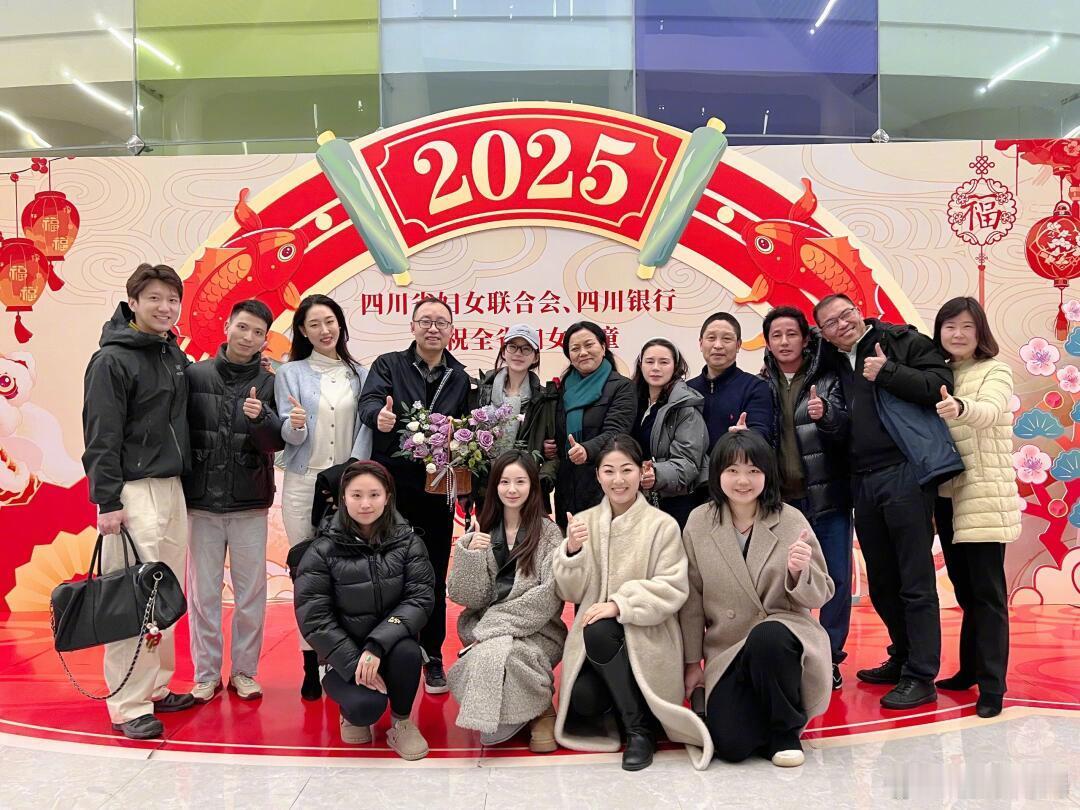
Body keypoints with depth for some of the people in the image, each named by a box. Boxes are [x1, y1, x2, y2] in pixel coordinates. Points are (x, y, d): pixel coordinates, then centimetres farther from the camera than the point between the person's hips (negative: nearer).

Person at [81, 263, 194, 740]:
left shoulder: (176, 356, 14)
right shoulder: (112, 360, -8)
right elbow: (102, 437, -12)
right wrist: (107, 501, -16)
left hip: (172, 488, 8)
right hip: (133, 492, -7)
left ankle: (156, 688, 22)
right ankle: (128, 706, 3)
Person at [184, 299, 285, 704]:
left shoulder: (269, 383, 1)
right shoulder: (195, 375, 1)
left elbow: (277, 442, -5)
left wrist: (261, 417, -25)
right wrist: (177, 490, -1)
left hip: (250, 504, 0)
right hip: (202, 502, 0)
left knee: (251, 593, 7)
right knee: (203, 593, 8)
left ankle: (244, 671, 21)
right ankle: (206, 674, 21)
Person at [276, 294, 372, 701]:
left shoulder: (360, 374, 8)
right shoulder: (290, 373, 4)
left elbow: (364, 432, 5)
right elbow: (288, 436, -1)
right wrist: (295, 425, -24)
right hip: (303, 484, -1)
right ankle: (311, 666, 12)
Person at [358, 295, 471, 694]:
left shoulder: (461, 378, 10)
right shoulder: (389, 365, 2)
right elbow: (369, 401, -16)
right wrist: (379, 416, -39)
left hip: (437, 491, 2)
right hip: (392, 488, -2)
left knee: (434, 576, 9)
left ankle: (432, 657, 22)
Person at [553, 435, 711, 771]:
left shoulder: (662, 525, -6)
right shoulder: (584, 522, 5)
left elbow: (672, 589, -11)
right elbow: (571, 593, 3)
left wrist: (620, 604, -24)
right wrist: (572, 551, -16)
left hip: (646, 637, -3)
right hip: (593, 638, 3)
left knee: (600, 631, -33)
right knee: (583, 700, -24)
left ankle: (640, 729, -13)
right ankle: (616, 706, 15)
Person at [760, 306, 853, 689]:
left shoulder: (827, 378, -1)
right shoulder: (761, 385, 6)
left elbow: (845, 426, -12)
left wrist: (825, 414, -32)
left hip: (827, 498, -2)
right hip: (781, 499, 2)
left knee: (837, 579, 2)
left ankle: (829, 657, 16)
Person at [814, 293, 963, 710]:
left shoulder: (902, 341, 0)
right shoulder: (835, 366, 17)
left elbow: (940, 384, -11)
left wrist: (887, 372, -16)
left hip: (904, 474, -7)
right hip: (862, 483, 7)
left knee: (915, 581, -2)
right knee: (881, 583, 15)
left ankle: (920, 677, 6)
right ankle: (903, 658, 32)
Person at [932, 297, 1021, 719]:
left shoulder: (995, 371, -4)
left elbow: (990, 411, -26)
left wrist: (960, 408, -47)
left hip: (984, 495, -5)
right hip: (946, 495, 5)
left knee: (986, 591, -4)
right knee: (963, 588, 14)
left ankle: (991, 684, 1)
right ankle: (970, 668, 26)